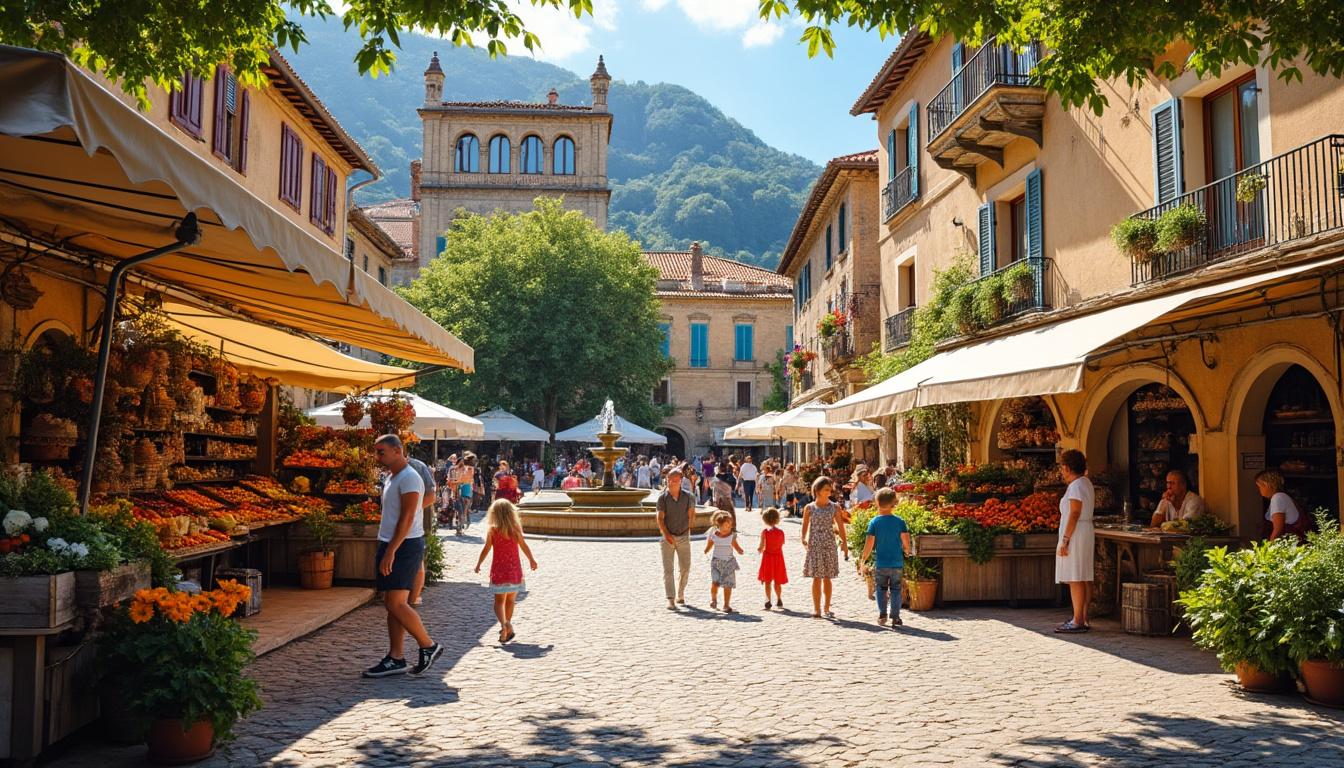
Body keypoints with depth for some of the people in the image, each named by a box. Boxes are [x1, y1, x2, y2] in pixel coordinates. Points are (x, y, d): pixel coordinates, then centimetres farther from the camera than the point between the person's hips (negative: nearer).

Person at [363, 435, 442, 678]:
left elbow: (407, 518, -21)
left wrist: (390, 552, -23)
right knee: (393, 604, 9)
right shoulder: (392, 477, 17)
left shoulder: (409, 478, -14)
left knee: (395, 603, -11)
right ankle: (396, 658, 13)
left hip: (405, 546, -10)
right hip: (391, 546, 10)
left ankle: (429, 646, 1)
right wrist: (386, 551, 18)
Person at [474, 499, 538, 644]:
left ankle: (504, 623, -22)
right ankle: (507, 627, 24)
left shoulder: (492, 530, -8)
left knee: (499, 600, 2)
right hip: (514, 570, 2)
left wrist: (478, 564, 6)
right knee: (510, 600, 16)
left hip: (498, 570, -2)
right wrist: (532, 560, 17)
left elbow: (486, 549, -8)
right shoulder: (516, 529, -4)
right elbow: (524, 547, 2)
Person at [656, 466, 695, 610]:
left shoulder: (687, 496, -5)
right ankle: (670, 600, -7)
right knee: (667, 569, -7)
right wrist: (666, 534, -19)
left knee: (685, 568, 10)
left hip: (683, 536, 2)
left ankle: (680, 595, 30)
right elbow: (660, 518, -10)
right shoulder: (663, 497, -9)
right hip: (667, 537, -2)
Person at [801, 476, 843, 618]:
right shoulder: (809, 508, 1)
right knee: (816, 578, -3)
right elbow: (805, 527, 3)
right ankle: (816, 609, 3)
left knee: (827, 578, 7)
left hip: (829, 545, 1)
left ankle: (827, 608, 18)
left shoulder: (835, 507, 3)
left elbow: (840, 527, 4)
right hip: (814, 545, -1)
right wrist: (804, 540, -13)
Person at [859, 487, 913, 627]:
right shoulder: (900, 521, -6)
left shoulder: (874, 522, -8)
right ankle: (895, 617, 8)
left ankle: (882, 615, 9)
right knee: (895, 590, 10)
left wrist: (863, 558, 3)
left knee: (881, 589, 14)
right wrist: (907, 551, 15)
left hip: (880, 563, -1)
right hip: (897, 563, 1)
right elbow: (906, 541, -7)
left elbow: (869, 543, -9)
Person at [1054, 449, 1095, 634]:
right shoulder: (1086, 483, 15)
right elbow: (1093, 500, 34)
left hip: (1075, 534, -10)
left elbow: (1074, 514, -20)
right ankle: (1083, 619, 12)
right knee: (1084, 579, 9)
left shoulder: (1076, 485, -14)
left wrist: (1065, 540, -20)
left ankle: (1078, 622, -10)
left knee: (1076, 579, -10)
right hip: (1086, 533, 10)